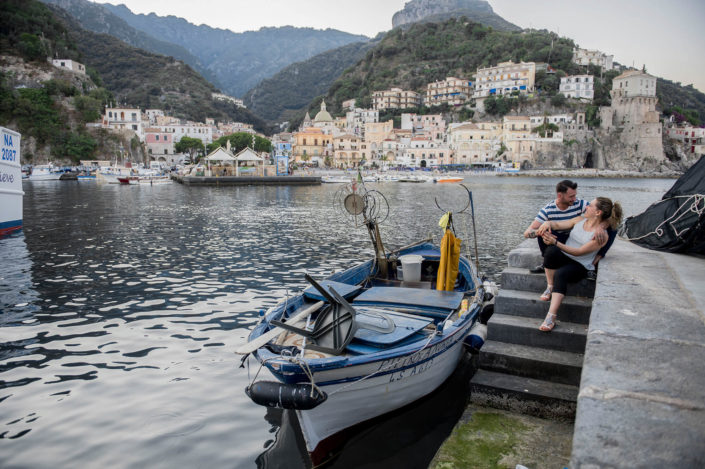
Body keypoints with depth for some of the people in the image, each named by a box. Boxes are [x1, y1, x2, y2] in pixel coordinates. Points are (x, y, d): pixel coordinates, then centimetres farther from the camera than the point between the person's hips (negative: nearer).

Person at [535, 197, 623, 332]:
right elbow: (558, 224, 10)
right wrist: (547, 223, -16)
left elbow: (579, 252, -15)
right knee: (551, 250, -33)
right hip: (562, 258, 5)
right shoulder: (580, 220, 10)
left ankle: (551, 318, -43)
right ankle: (549, 287, -18)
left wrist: (556, 242, -25)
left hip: (581, 266, -4)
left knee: (560, 274, -38)